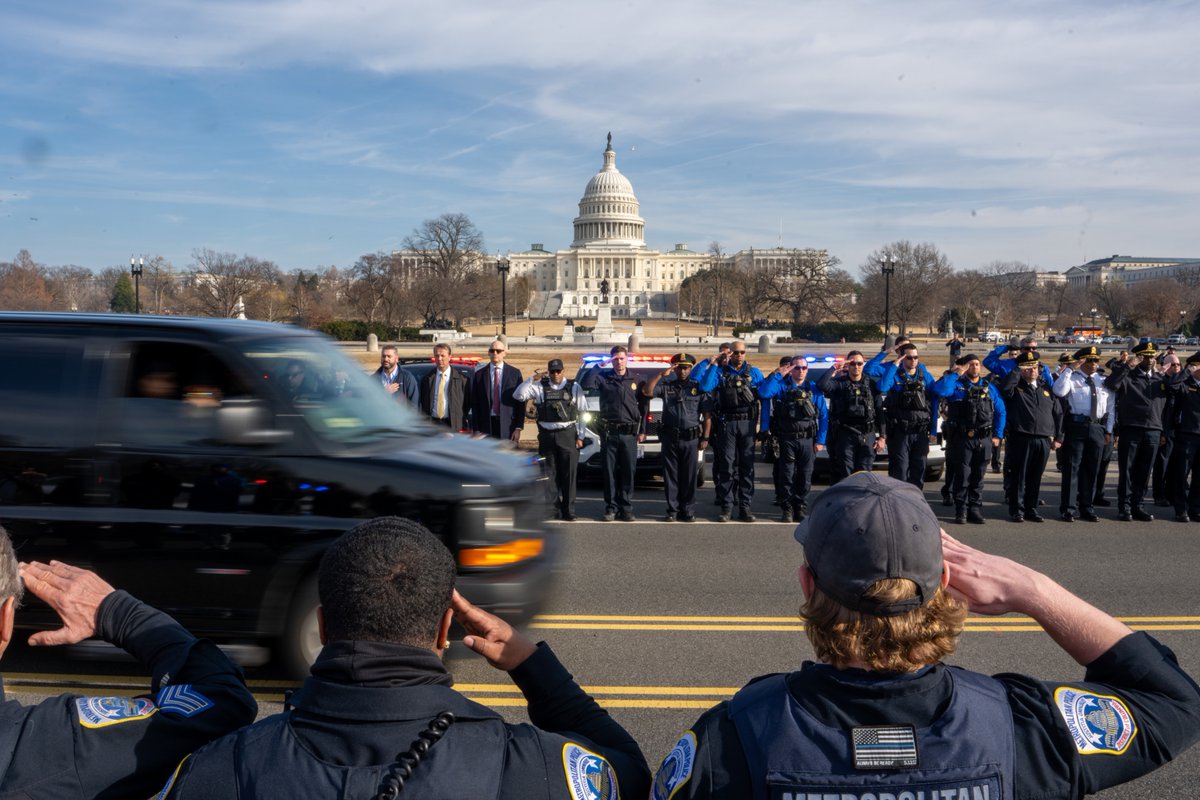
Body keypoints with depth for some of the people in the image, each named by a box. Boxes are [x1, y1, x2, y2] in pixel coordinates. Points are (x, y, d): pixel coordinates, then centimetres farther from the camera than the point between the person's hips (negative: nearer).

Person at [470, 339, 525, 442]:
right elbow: (475, 404, 5)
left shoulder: (515, 373, 3)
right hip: (487, 426, 1)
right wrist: (476, 430, -2)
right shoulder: (479, 374, 5)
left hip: (508, 425, 0)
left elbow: (521, 402, 2)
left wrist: (518, 428, -5)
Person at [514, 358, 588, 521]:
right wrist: (532, 379, -13)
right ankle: (554, 509, 12)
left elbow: (582, 413, 4)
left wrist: (580, 436, -1)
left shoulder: (574, 387, 4)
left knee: (569, 474, 0)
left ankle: (569, 510, 6)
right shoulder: (539, 387, 5)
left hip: (568, 434, -1)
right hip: (547, 435, 1)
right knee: (550, 474, 5)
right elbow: (518, 395, -4)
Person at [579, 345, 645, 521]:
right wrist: (598, 365, -10)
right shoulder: (603, 377, 5)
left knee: (628, 472, 2)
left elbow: (643, 407, 10)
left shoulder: (636, 380, 8)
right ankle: (611, 508, 10)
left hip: (629, 434, 1)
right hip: (609, 432, -1)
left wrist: (642, 431, 6)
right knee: (610, 472, 3)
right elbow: (584, 383, -12)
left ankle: (626, 509, 9)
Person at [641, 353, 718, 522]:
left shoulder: (699, 388, 7)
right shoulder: (666, 386, 9)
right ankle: (672, 510, 10)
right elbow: (646, 391, -6)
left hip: (691, 439, -1)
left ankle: (688, 511, 10)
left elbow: (707, 416, 5)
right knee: (670, 476, 4)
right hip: (669, 438, 1)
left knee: (689, 476, 3)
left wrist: (705, 438, -2)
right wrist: (661, 374, -9)